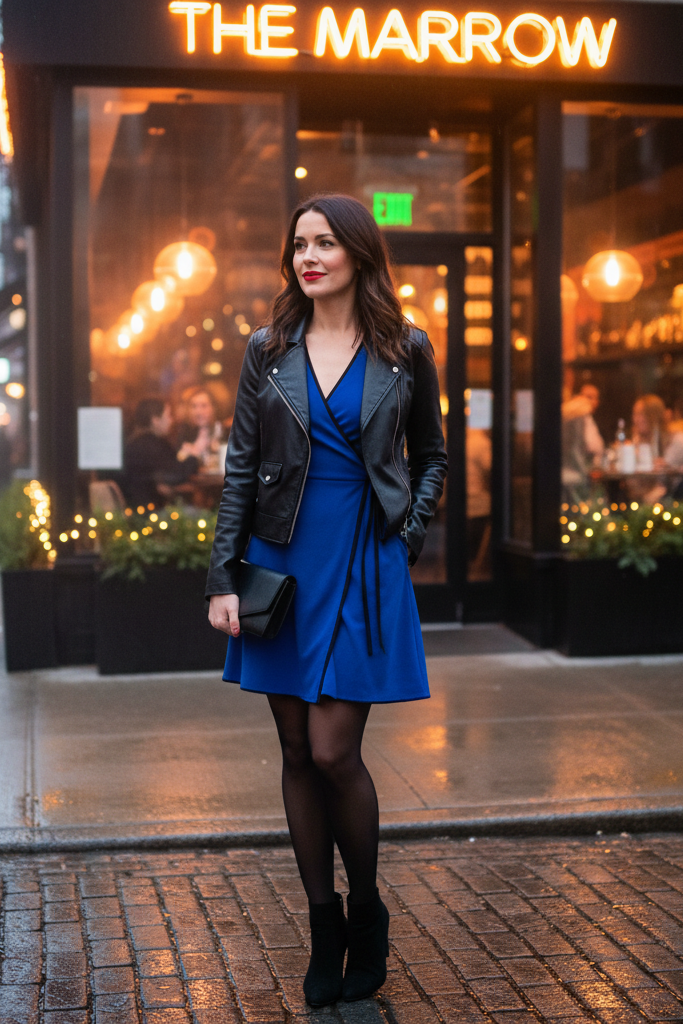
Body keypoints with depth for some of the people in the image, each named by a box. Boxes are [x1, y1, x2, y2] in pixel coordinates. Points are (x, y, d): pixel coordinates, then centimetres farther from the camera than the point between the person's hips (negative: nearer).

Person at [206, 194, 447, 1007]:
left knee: (333, 752, -8)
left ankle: (367, 910, 16)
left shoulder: (405, 352, 2)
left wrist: (406, 539, 0)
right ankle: (324, 928, 20)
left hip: (363, 572, -2)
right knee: (297, 755, 6)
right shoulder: (268, 351, 5)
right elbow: (240, 468, 4)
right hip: (282, 565, 2)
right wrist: (223, 578, -2)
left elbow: (432, 458, 13)